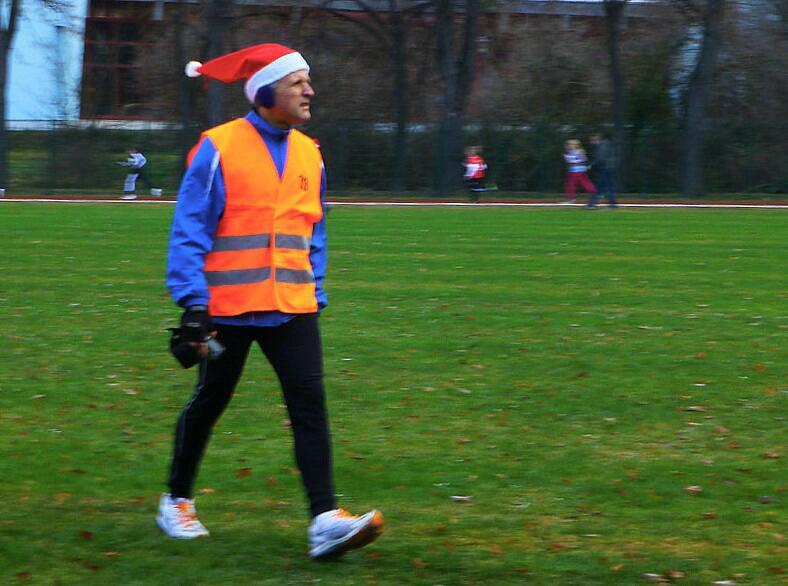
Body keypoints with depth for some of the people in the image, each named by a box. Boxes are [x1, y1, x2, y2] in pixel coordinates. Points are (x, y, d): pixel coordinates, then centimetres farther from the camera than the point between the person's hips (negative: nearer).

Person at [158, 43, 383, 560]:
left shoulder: (309, 154, 9)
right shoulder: (219, 149, -8)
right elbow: (189, 232, -9)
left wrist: (316, 296, 14)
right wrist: (193, 303, -14)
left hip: (292, 306, 4)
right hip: (229, 305, -4)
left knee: (310, 402, -9)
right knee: (210, 402, 9)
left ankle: (326, 520, -16)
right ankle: (177, 501, 30)